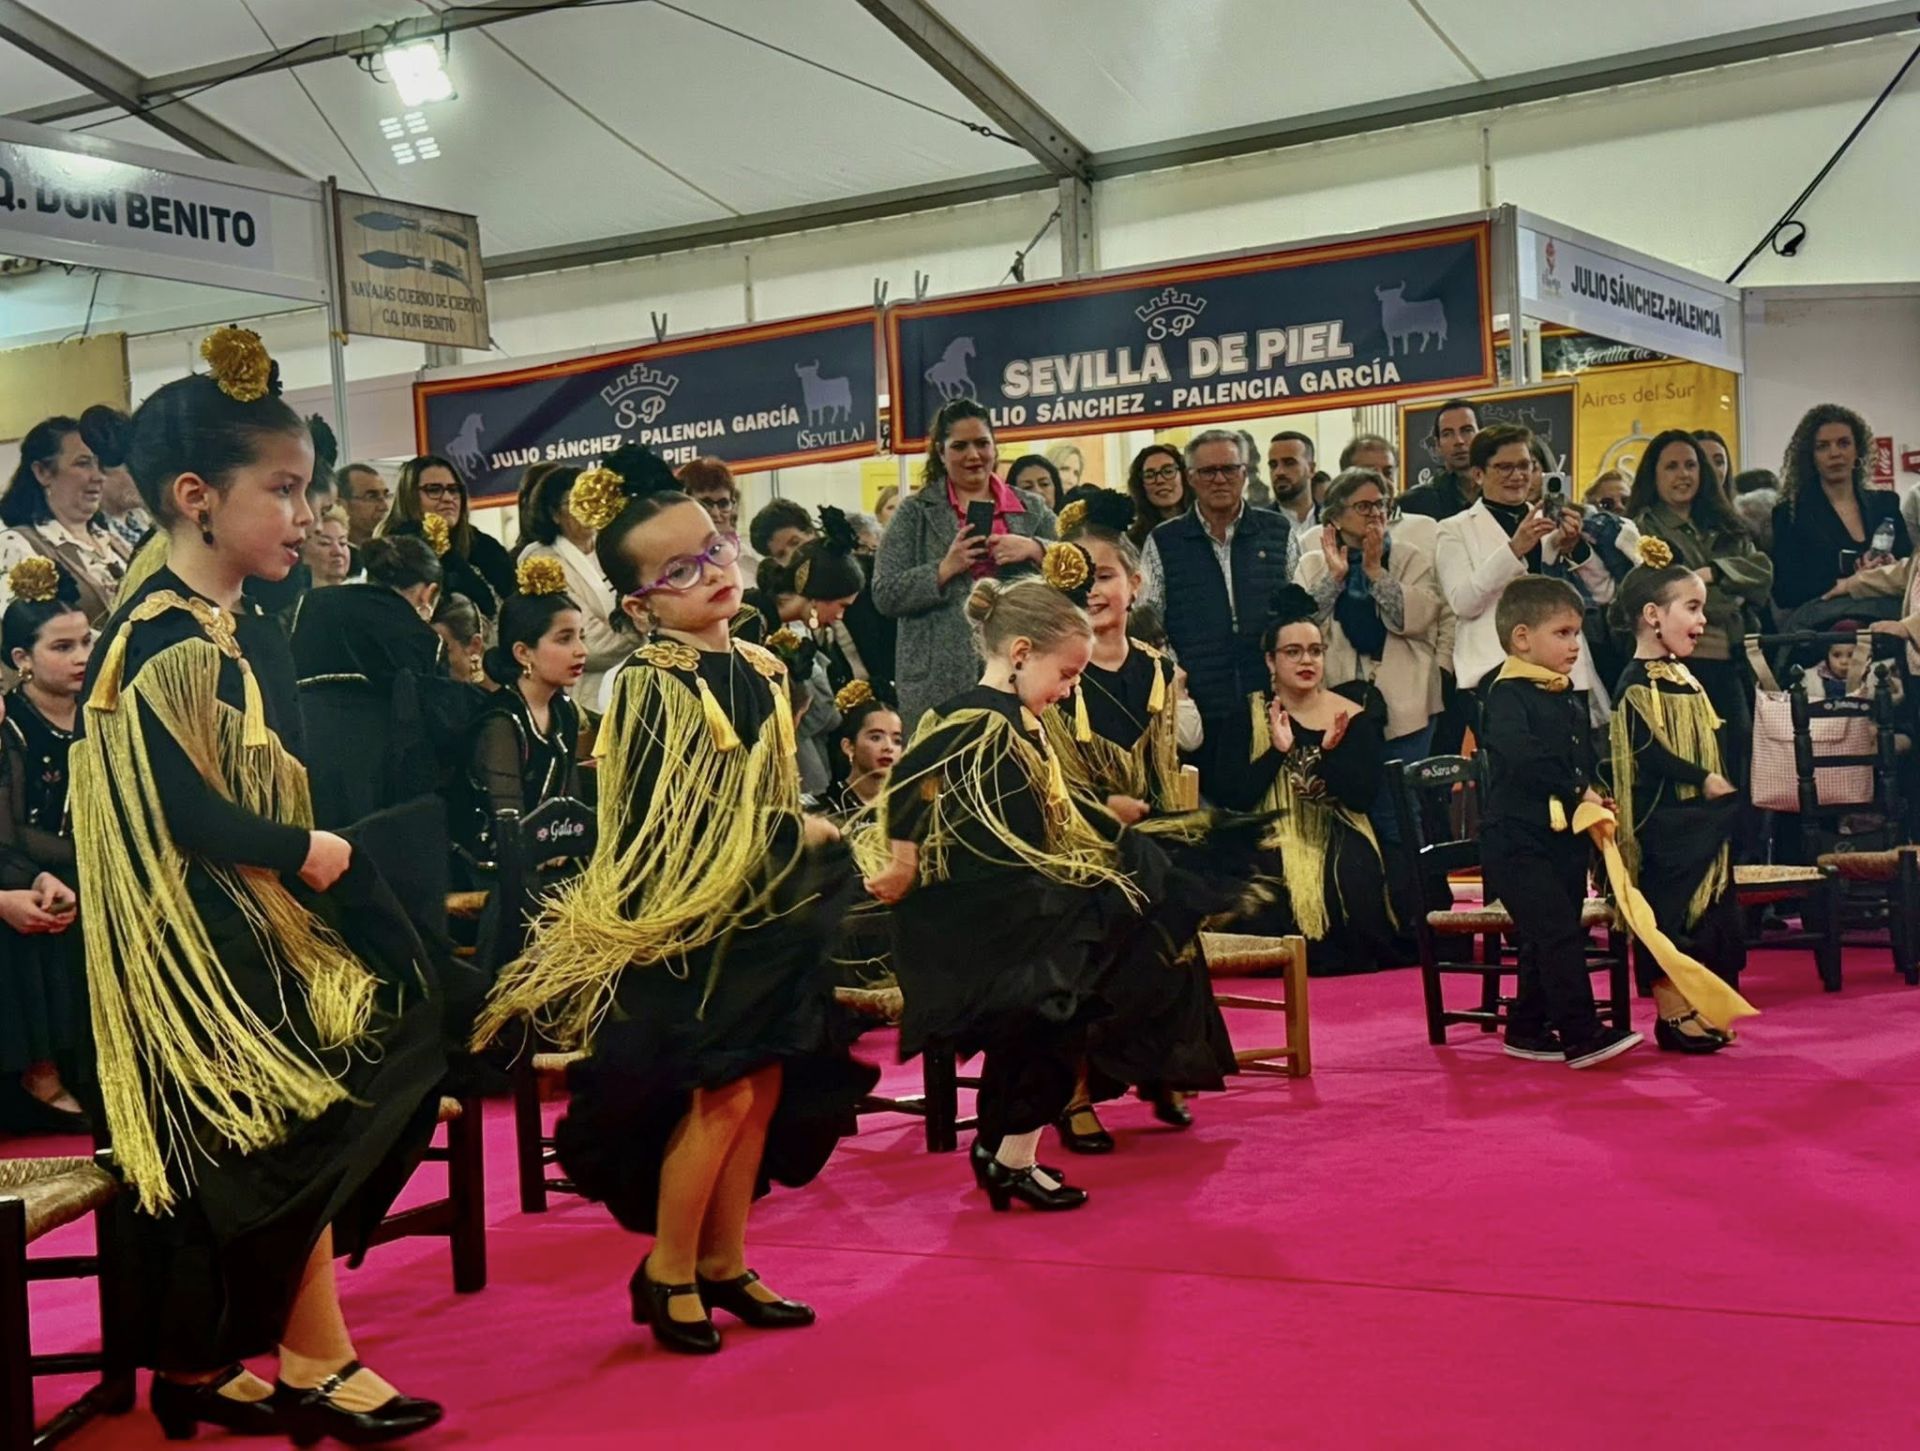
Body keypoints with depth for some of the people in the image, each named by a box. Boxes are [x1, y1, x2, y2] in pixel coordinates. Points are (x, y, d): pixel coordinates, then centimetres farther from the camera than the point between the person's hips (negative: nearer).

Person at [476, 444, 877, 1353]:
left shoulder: (760, 671, 9)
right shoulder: (650, 687, -14)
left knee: (765, 1089, 9)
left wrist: (812, 849, 3)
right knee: (722, 1091, -8)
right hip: (686, 918, -8)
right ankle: (666, 1270, 9)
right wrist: (796, 836, -15)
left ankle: (723, 1263, 22)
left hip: (766, 909, 8)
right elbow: (667, 823, -20)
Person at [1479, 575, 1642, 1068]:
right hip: (1517, 839, -9)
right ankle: (1581, 1035, -15)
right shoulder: (1507, 697, -12)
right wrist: (1577, 791, -20)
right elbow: (1522, 759, -27)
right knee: (1558, 933, -15)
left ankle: (1527, 1029, 24)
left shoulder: (1569, 699, 17)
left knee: (1549, 938, 13)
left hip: (1567, 837, 9)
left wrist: (1596, 799, 6)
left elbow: (1585, 763, 24)